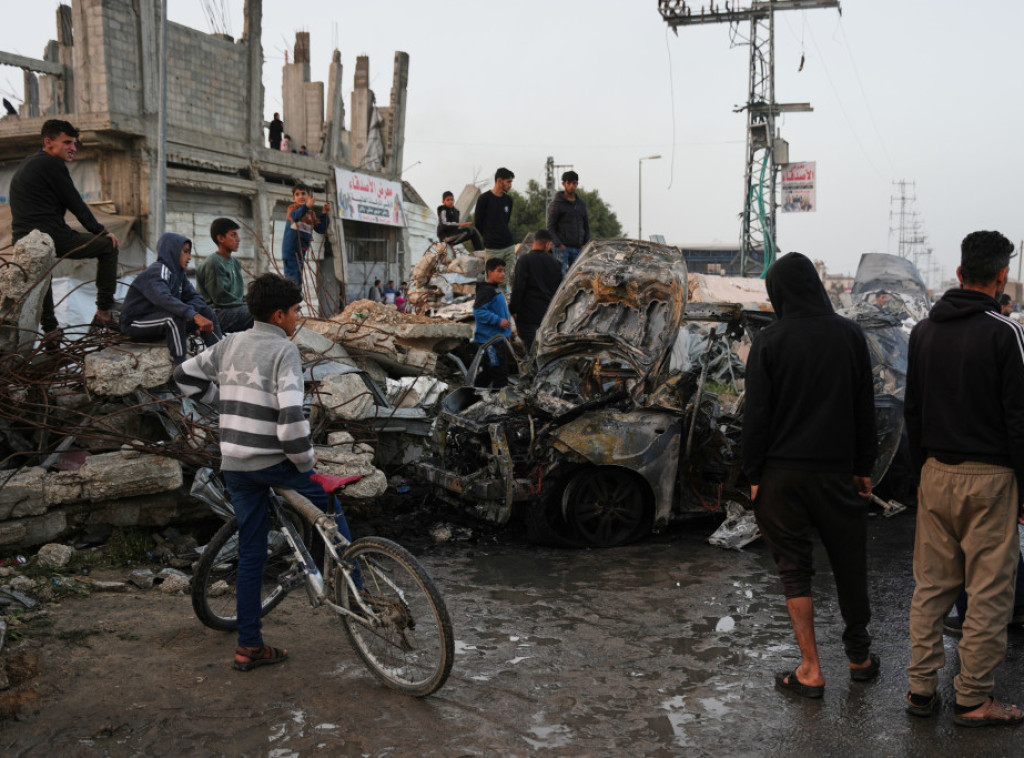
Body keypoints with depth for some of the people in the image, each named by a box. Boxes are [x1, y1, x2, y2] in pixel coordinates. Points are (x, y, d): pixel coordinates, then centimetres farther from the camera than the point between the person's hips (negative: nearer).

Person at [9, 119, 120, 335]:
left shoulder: (26, 164, 24)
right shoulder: (52, 164, -6)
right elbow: (74, 203, -7)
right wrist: (100, 231, 2)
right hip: (51, 238, -9)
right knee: (108, 246, 6)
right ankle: (104, 313, 4)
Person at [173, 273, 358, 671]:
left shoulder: (231, 344, 9)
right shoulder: (284, 350, -12)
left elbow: (185, 375, 19)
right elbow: (291, 414, -23)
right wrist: (306, 460, -10)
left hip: (233, 464, 7)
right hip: (270, 461, -7)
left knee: (250, 553, 12)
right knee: (330, 506, 16)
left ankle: (249, 646, 16)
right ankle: (353, 591, 17)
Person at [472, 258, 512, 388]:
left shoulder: (495, 290, 16)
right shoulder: (486, 290, -16)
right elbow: (478, 311, -24)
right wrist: (498, 320, -23)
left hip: (499, 338, 10)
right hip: (490, 340, -10)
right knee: (500, 372, -9)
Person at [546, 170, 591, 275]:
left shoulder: (581, 204, 15)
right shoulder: (557, 204, -1)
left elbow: (586, 226, 19)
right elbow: (550, 227, -4)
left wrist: (585, 244, 6)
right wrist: (559, 244, -14)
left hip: (578, 248, 5)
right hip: (562, 248, -5)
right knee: (561, 275, -11)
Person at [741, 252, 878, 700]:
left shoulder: (769, 342, -9)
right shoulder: (849, 335, -1)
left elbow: (756, 415, -8)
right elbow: (865, 410, 4)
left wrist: (753, 476, 0)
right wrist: (863, 468, 12)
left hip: (782, 473, -2)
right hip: (837, 471, 2)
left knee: (794, 570, 8)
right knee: (850, 563, 16)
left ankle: (811, 671, 10)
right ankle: (859, 657, 31)